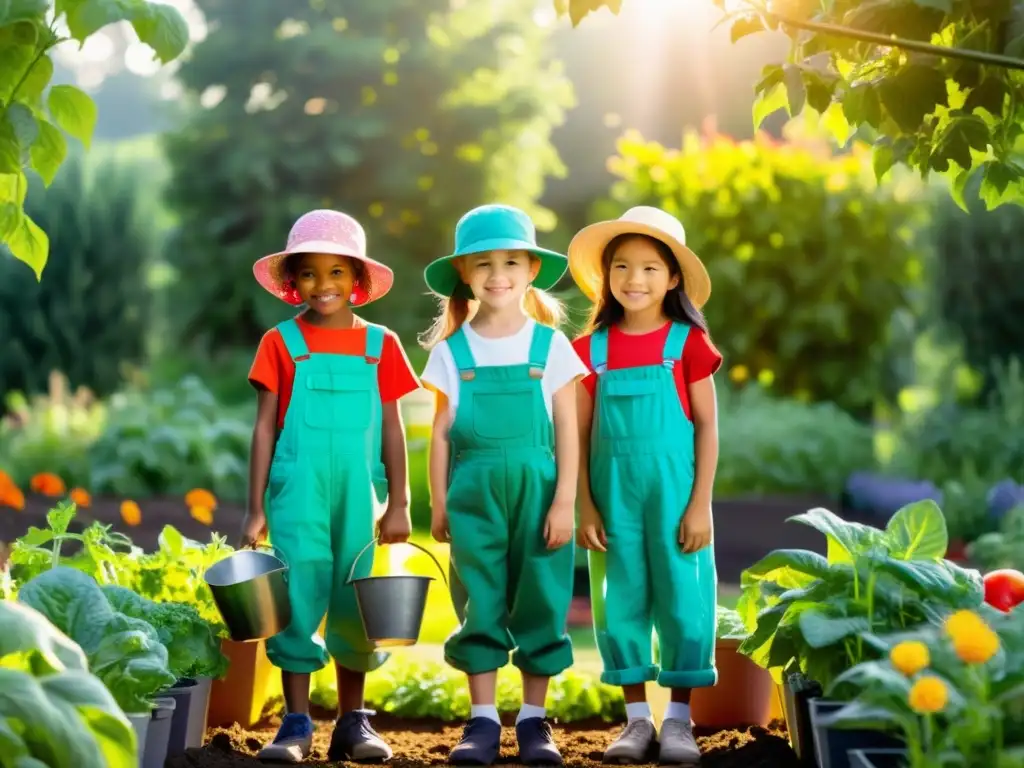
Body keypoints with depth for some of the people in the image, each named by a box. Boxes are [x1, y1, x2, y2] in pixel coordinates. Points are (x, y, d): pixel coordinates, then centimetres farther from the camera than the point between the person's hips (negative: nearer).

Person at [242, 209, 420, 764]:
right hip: (297, 490, -1)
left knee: (354, 603, 6)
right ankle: (296, 723, 6)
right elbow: (265, 427, 3)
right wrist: (256, 509, 0)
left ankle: (353, 722, 18)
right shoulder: (282, 343, 2)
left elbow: (392, 429, 8)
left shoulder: (380, 345, 6)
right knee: (299, 595, -4)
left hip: (358, 493, 1)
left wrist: (399, 504, 4)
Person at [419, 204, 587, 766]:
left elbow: (567, 430, 1)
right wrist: (438, 505, 5)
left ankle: (533, 719, 14)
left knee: (539, 602, 3)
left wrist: (564, 501, -4)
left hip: (537, 489, -1)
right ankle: (482, 721, 11)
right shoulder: (452, 350, 4)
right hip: (474, 493, 1)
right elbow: (441, 432, 6)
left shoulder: (551, 345, 1)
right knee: (480, 604, 4)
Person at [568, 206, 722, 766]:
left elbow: (707, 427, -2)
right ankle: (637, 719, 17)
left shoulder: (687, 342, -2)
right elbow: (580, 435, 5)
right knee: (621, 602, 6)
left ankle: (679, 720, 13)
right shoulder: (590, 348, 4)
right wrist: (585, 507, -1)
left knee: (680, 598, 1)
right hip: (613, 491, 2)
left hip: (673, 487, -2)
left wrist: (701, 504, -7)